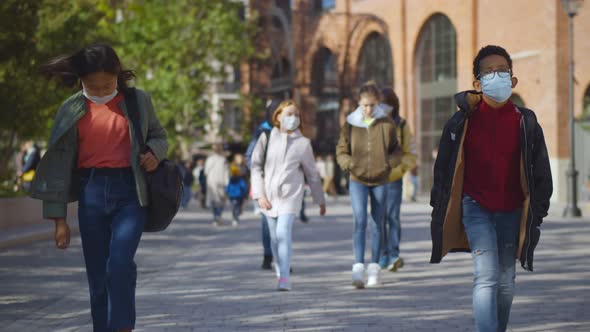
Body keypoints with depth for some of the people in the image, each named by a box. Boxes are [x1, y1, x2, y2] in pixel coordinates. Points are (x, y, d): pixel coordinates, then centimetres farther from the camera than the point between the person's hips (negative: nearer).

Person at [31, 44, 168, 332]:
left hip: (130, 192, -2)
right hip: (91, 193, 2)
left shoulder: (138, 101, 4)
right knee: (98, 275, 4)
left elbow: (158, 135, 19)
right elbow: (60, 163, 5)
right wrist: (59, 219, 2)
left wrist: (155, 153, -6)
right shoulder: (72, 110, 4)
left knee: (120, 263, -20)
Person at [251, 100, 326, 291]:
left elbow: (312, 173, 10)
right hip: (269, 195, 2)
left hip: (291, 195, -2)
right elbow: (256, 166, 4)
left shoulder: (303, 143, 2)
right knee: (274, 237, 8)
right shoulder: (267, 138, 3)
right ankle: (280, 273, 24)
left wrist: (320, 200, 15)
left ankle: (284, 278, -22)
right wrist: (259, 195, -4)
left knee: (283, 232, -19)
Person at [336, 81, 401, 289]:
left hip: (380, 181, 1)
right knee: (360, 221, -15)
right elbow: (341, 152, 5)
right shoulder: (350, 124, -1)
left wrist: (389, 164, -10)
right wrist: (350, 164, -15)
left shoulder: (387, 124, -1)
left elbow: (396, 151, 9)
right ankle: (358, 268, -19)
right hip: (358, 180, -1)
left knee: (378, 223, 9)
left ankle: (374, 267, 19)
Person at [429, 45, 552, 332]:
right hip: (476, 208, -2)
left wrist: (538, 212, 3)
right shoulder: (462, 123, -4)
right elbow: (444, 170, 4)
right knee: (486, 276, -16)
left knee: (506, 282, 8)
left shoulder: (525, 123, -1)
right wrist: (439, 211, 5)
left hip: (511, 211, 2)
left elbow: (540, 172, 6)